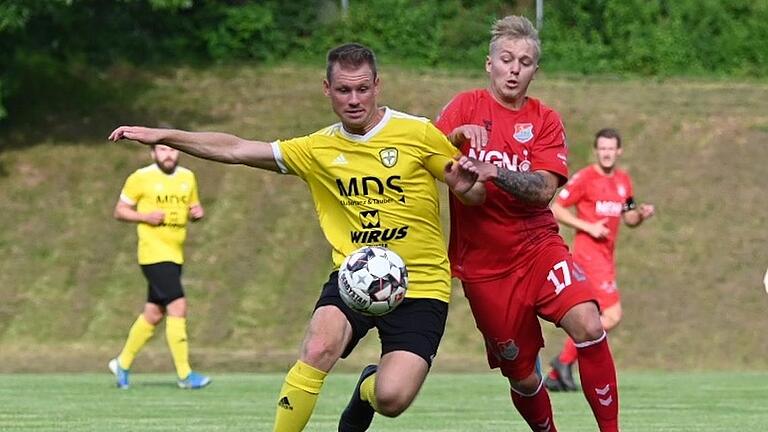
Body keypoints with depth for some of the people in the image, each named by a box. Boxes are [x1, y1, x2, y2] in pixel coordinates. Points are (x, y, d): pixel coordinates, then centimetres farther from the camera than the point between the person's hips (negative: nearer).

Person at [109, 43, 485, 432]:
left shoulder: (417, 133, -2)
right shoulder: (317, 150, 7)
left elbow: (475, 196, 5)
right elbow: (236, 149, 6)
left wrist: (465, 186, -19)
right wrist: (162, 136, -2)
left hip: (421, 286, -2)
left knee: (392, 399, -18)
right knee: (318, 348, -30)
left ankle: (367, 389, 20)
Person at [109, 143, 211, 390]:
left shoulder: (187, 177, 11)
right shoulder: (140, 178, -5)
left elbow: (193, 207, 24)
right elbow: (119, 211, 1)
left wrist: (198, 212, -1)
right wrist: (145, 216, -16)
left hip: (175, 255, 7)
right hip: (154, 254, -7)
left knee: (153, 314, 12)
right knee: (177, 307, -16)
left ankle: (123, 364, 29)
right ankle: (184, 375, -13)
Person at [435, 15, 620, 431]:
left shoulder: (544, 120, 3)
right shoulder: (465, 107, 2)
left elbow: (543, 189, -12)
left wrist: (495, 173, -29)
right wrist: (457, 135, -27)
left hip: (538, 247, 0)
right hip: (483, 264, 0)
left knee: (588, 326, -24)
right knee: (522, 374, 2)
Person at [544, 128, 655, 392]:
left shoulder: (623, 180, 13)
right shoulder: (584, 178, -8)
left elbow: (628, 219, 21)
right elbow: (555, 209, -7)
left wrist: (641, 214, -1)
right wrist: (588, 227, -15)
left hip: (606, 255, 8)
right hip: (589, 253, -8)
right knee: (612, 316, -16)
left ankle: (556, 375, 14)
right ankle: (565, 360, -6)